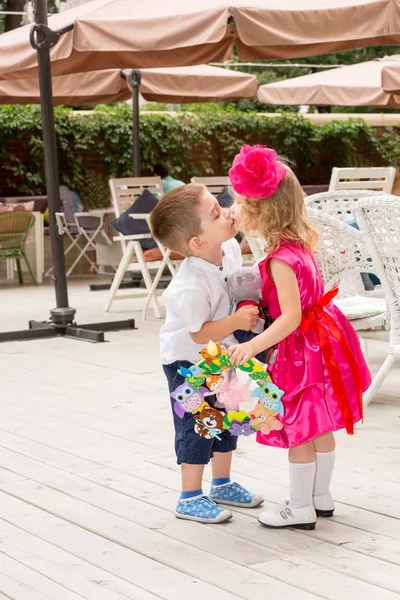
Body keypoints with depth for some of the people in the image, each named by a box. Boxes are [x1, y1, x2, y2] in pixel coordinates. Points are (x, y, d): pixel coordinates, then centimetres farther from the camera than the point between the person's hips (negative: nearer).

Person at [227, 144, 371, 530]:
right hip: (320, 340, 9)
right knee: (318, 427, 19)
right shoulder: (299, 245, 3)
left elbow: (291, 317, -30)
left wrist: (254, 346, -34)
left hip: (301, 352, -9)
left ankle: (300, 509, 16)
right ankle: (321, 497, 32)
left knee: (299, 430, 4)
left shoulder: (281, 259, -26)